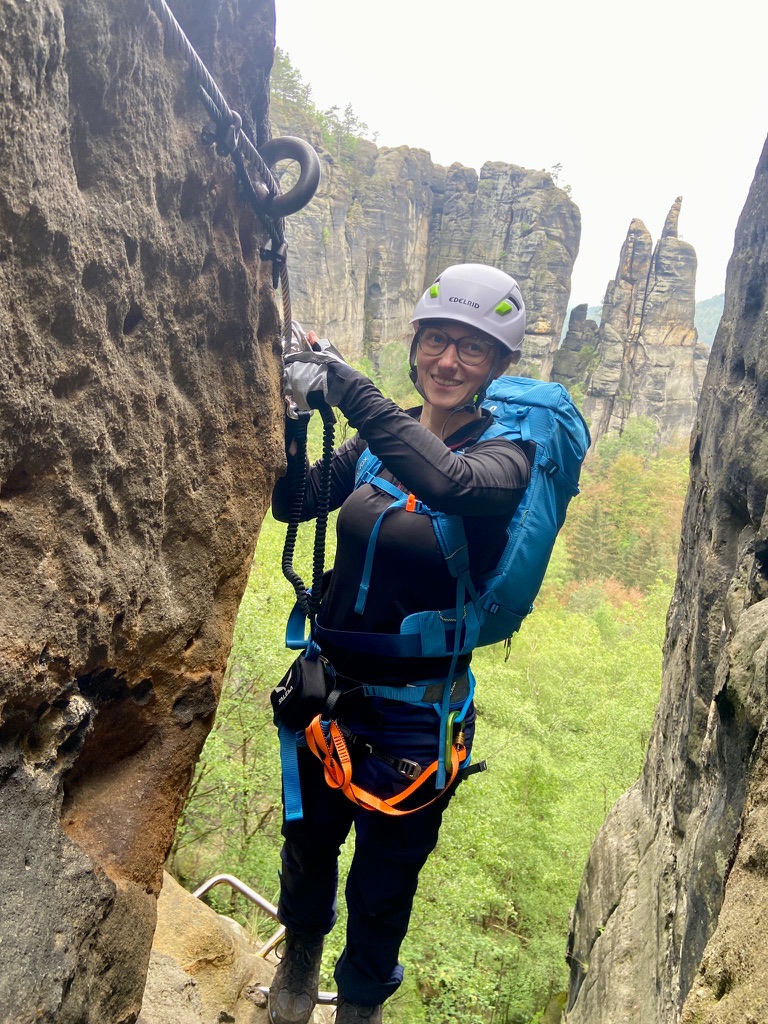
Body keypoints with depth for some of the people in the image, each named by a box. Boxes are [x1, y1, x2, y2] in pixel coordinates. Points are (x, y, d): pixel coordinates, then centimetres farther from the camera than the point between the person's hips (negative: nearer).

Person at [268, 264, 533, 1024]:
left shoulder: (506, 453, -15)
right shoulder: (381, 439, 0)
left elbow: (450, 483, -38)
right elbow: (295, 504, -6)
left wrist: (346, 386, -34)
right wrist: (290, 415, -23)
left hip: (414, 717, -4)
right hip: (330, 687, 5)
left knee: (381, 889, 17)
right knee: (307, 844, 26)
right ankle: (300, 954, 60)